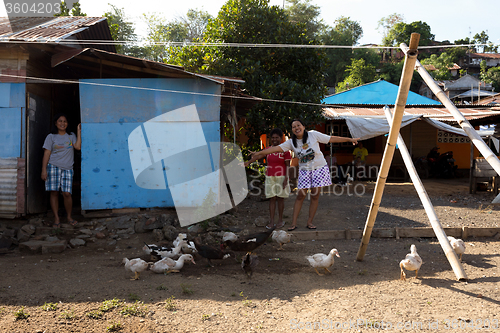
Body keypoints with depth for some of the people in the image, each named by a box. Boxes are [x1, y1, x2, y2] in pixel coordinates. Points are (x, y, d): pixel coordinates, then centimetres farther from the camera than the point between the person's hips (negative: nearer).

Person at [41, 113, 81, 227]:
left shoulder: (71, 136, 13)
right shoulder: (51, 137, 7)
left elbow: (78, 146, -6)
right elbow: (46, 154, 2)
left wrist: (79, 132, -1)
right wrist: (44, 170, -5)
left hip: (67, 169, 1)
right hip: (53, 167, -1)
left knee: (67, 193, -6)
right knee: (54, 192, -2)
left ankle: (69, 217, 10)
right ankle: (56, 218, 5)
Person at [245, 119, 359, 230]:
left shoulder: (313, 135, -7)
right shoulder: (291, 142, -4)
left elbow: (332, 139, -1)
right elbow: (276, 148, -12)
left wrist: (350, 139, 2)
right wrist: (259, 153, -21)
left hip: (319, 167, -1)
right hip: (304, 170, 1)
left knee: (315, 195, -1)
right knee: (300, 195, -3)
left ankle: (309, 222, 8)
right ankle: (294, 223, 0)